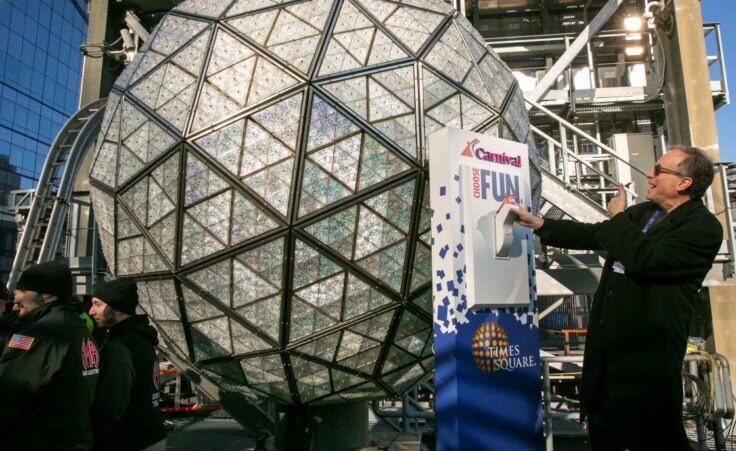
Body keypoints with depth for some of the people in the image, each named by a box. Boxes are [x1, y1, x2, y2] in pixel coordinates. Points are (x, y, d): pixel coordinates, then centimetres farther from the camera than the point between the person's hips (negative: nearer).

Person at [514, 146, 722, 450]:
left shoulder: (704, 228, -14)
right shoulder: (642, 213, 11)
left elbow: (643, 260, -27)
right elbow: (592, 236, 19)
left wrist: (617, 218, -11)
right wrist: (538, 224, 13)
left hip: (647, 349, -8)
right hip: (606, 342, 8)